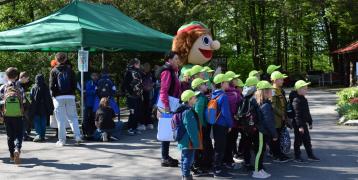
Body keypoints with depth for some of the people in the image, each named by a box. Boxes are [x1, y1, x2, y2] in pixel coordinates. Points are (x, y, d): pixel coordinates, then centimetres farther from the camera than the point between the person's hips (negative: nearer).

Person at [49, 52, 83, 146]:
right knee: (73, 117, 10)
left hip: (58, 97, -2)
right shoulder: (70, 70, 4)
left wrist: (54, 95, 6)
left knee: (60, 119, 2)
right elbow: (74, 84, 2)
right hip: (70, 96, 2)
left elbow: (51, 86, -6)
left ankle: (62, 140, 3)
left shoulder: (54, 71, -1)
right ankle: (77, 136, -1)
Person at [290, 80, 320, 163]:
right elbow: (297, 114, -22)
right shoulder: (296, 100, -18)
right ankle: (297, 157, 11)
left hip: (304, 123, 9)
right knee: (298, 140, 1)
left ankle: (310, 155, 22)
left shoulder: (304, 99, 12)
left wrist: (310, 122, 21)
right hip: (298, 124, -9)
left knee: (307, 139, 14)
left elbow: (307, 112, 20)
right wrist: (300, 126, -23)